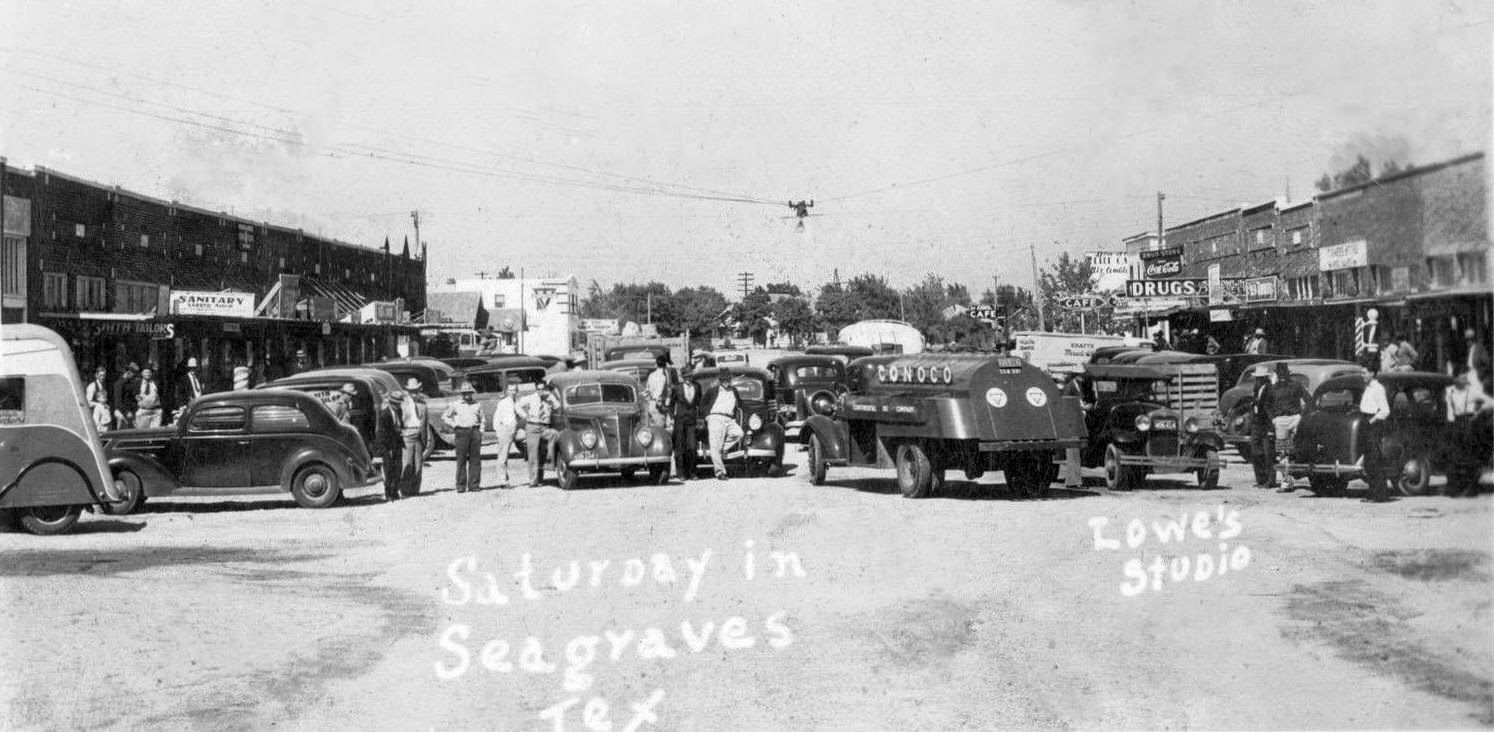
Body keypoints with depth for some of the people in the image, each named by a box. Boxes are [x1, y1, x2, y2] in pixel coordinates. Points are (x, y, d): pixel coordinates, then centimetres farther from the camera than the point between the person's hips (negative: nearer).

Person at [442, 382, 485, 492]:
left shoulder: (477, 405, 14)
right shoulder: (455, 405, 7)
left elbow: (481, 420, 21)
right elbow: (444, 417, 12)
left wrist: (481, 432, 9)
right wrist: (454, 425, 1)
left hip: (475, 431, 2)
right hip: (461, 432, -2)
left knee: (475, 459, 0)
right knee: (461, 460, -5)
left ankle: (474, 484, 4)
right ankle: (461, 486, -3)